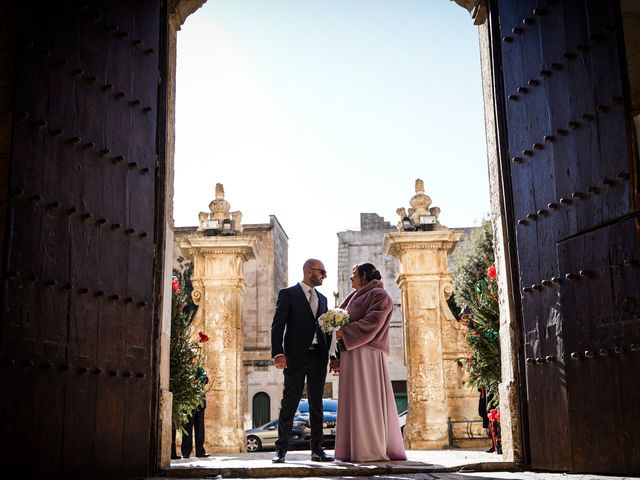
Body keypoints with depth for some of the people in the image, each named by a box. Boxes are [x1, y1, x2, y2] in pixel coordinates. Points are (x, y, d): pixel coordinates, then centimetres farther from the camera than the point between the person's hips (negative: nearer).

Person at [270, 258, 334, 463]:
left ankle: (317, 450, 13)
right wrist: (278, 353, -17)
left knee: (316, 405, 8)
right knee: (289, 404, -2)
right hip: (296, 357, -5)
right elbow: (278, 325, -7)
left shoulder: (322, 299, 18)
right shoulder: (288, 294, 0)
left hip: (318, 357, 6)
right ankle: (281, 450, 3)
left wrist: (331, 354, 5)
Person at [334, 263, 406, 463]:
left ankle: (372, 449, -5)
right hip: (352, 355, 8)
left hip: (366, 356, -8)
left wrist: (344, 332, -16)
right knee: (354, 402, 6)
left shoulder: (379, 295, -3)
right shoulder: (354, 296, 23)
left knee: (366, 400, -8)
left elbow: (372, 323, -16)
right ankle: (355, 449, 8)